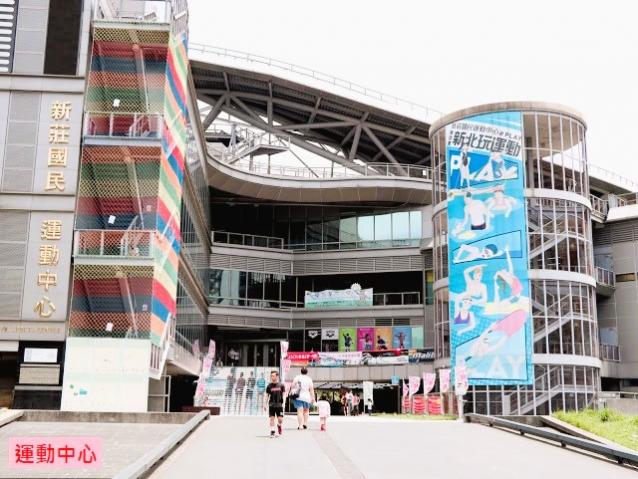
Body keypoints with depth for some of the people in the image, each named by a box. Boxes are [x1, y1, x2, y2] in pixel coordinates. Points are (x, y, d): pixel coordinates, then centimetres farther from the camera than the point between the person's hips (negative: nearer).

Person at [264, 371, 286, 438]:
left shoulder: (281, 385, 2)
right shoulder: (269, 386, 4)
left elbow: (284, 394, 4)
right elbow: (266, 395, 8)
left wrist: (283, 403, -6)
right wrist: (265, 404, 3)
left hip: (279, 405, -1)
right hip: (271, 405, 1)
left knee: (280, 419, -3)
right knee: (271, 418, -3)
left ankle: (279, 425, 29)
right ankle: (272, 432, 5)